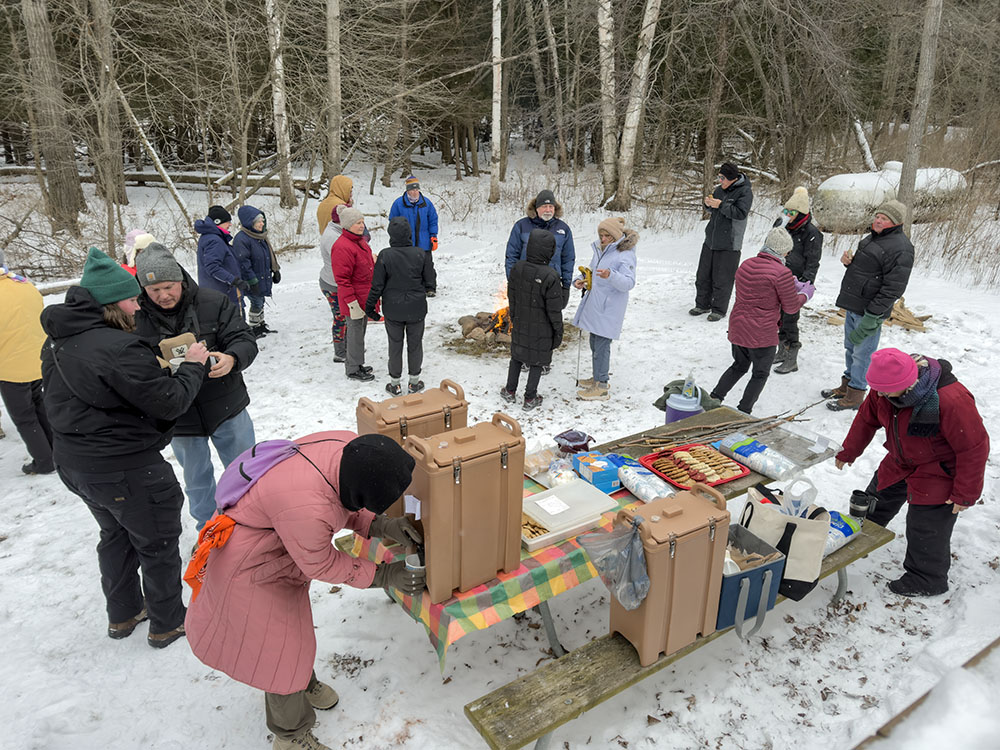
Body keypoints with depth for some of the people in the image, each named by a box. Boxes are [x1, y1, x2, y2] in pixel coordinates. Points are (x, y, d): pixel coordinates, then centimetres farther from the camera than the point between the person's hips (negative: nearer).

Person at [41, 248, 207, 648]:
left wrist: (156, 364, 4)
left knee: (116, 536, 28)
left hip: (74, 464, 9)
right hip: (128, 471, -9)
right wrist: (192, 366, -7)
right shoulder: (119, 348, -26)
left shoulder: (58, 343, 4)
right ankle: (167, 624, 28)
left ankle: (123, 614, 44)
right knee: (158, 546, 11)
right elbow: (169, 404, -23)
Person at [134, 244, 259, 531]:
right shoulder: (135, 318, -10)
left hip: (227, 409, 0)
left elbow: (244, 339, -10)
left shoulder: (213, 302, -10)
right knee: (197, 480, 20)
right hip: (179, 420, 0)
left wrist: (232, 359, -33)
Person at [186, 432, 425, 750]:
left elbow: (344, 507, -3)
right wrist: (383, 575, -17)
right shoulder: (305, 509, -43)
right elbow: (320, 566, -24)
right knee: (279, 650, 8)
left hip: (278, 546, 8)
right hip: (250, 566, -8)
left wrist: (381, 526, -19)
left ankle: (303, 684, 55)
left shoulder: (350, 448, -23)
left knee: (293, 618, 28)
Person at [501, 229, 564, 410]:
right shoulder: (551, 276, -26)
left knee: (517, 356, 22)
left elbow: (511, 297, 3)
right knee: (537, 361, 12)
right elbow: (554, 309, -18)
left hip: (520, 325, 4)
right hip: (541, 329, -4)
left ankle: (510, 392, 33)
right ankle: (530, 398, 23)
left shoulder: (517, 268, -10)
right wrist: (558, 330, -4)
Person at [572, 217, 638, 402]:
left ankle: (601, 387, 2)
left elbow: (629, 283, -23)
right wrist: (581, 280, 3)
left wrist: (611, 276, -40)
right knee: (595, 343, 17)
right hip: (594, 306, 9)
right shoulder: (599, 249, 12)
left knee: (601, 345, -6)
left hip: (609, 309, -9)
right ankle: (596, 378, 32)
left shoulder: (625, 255, -14)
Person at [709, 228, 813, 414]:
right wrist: (805, 294, 10)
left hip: (737, 328, 7)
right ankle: (743, 413, 14)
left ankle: (713, 399, 20)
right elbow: (791, 307, -9)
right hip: (762, 335, -6)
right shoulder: (781, 273, -18)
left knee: (739, 366, 26)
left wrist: (791, 285, 18)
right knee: (760, 374, 12)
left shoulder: (746, 264, 5)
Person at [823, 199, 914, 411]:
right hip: (852, 306, 9)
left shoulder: (900, 247, -17)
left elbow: (893, 288, -20)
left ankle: (855, 395, 12)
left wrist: (872, 316, -22)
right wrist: (848, 260, 3)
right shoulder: (872, 237, 13)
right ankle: (846, 385, 35)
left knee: (862, 352, 1)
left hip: (870, 310, -9)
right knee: (850, 348, 20)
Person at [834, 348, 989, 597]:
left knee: (926, 526, -1)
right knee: (879, 496, 22)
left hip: (940, 471, -7)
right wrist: (848, 453, 13)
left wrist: (965, 494, -18)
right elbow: (867, 418, 2)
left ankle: (928, 579, 22)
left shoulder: (951, 401, -39)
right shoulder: (885, 389, -18)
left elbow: (974, 448, -27)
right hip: (902, 460, 7)